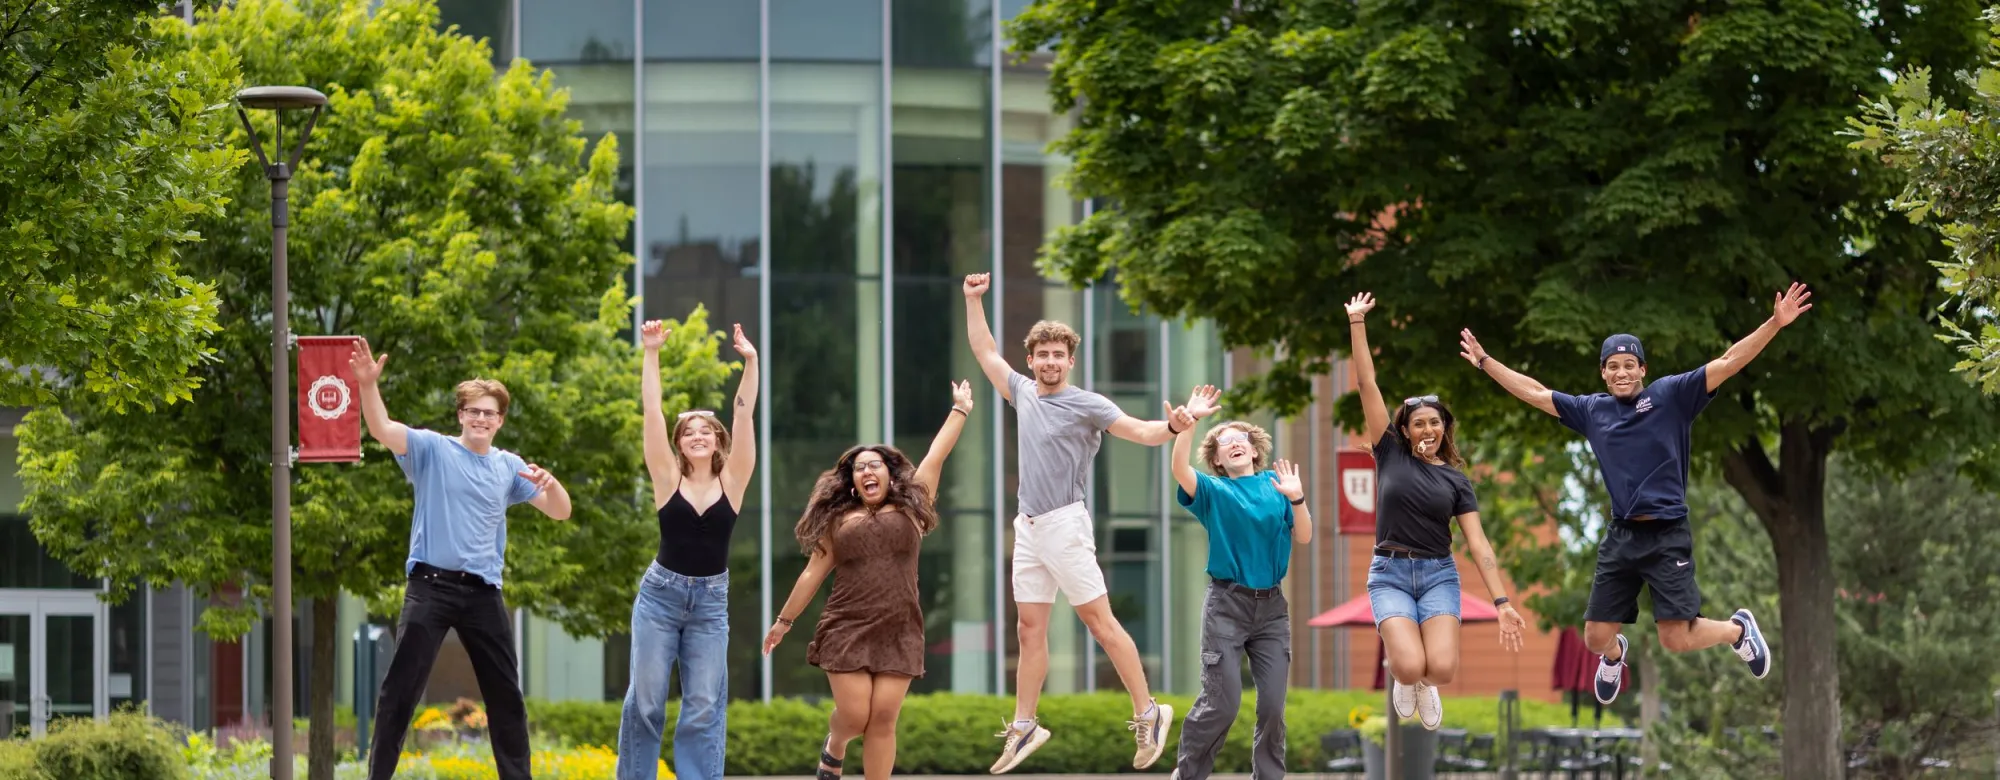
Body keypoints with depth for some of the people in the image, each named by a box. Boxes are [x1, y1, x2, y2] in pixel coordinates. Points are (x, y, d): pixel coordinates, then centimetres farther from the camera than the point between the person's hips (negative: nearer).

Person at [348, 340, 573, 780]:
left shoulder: (509, 467, 12)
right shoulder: (433, 450, 1)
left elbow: (561, 513, 10)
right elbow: (382, 429, -15)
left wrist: (550, 484, -13)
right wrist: (368, 384, -32)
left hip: (483, 593, 4)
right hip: (431, 587, -4)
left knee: (506, 694, 10)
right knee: (400, 690, -4)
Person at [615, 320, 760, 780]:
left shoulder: (732, 482, 1)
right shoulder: (668, 479, -1)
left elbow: (744, 416, -6)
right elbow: (652, 413, -6)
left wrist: (750, 362, -13)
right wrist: (650, 354, -12)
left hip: (711, 601, 1)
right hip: (660, 593, -1)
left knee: (704, 707, -1)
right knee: (646, 700, -1)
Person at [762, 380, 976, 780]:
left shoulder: (911, 510, 10)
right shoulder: (838, 521, 10)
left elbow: (936, 457, 13)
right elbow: (813, 574, 14)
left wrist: (960, 410, 17)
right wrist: (784, 621, 17)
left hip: (899, 634, 1)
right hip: (847, 632, -1)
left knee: (883, 719, -5)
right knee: (854, 715, -7)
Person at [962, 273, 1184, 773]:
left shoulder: (1086, 405, -6)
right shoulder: (1024, 393, 12)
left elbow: (1141, 432, -14)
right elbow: (984, 351, 25)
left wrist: (1174, 427, -33)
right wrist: (973, 299, 22)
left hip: (1064, 525, -6)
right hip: (1028, 529, 6)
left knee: (1100, 623, -6)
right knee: (1030, 630, 7)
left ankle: (1148, 715, -2)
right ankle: (1024, 728, 11)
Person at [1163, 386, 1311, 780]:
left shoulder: (1275, 483, 10)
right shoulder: (1213, 491, 3)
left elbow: (1303, 537, 4)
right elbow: (1180, 471, -17)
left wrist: (1297, 499, -14)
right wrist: (1188, 425, -32)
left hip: (1272, 606, 2)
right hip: (1227, 604, -2)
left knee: (1273, 704, 0)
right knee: (1221, 703, -7)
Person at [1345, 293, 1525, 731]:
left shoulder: (1456, 480, 5)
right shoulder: (1391, 454, 3)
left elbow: (1478, 544, 0)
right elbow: (1367, 384, -1)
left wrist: (1502, 603, -9)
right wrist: (1356, 323, -6)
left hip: (1438, 575, 1)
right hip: (1390, 574, -1)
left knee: (1442, 669, -21)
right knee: (1411, 669, -24)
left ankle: (1423, 682, 18)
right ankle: (1402, 672, 16)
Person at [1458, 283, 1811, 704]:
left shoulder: (1671, 396, -3)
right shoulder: (1591, 410, 9)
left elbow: (1727, 364, -11)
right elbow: (1535, 393, 20)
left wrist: (1774, 324, -21)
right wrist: (1484, 362, 23)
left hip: (1667, 537, -5)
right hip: (1620, 537, 5)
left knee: (1677, 640, -11)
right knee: (1596, 637, 8)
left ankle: (1738, 630, 21)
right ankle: (1614, 656, 47)